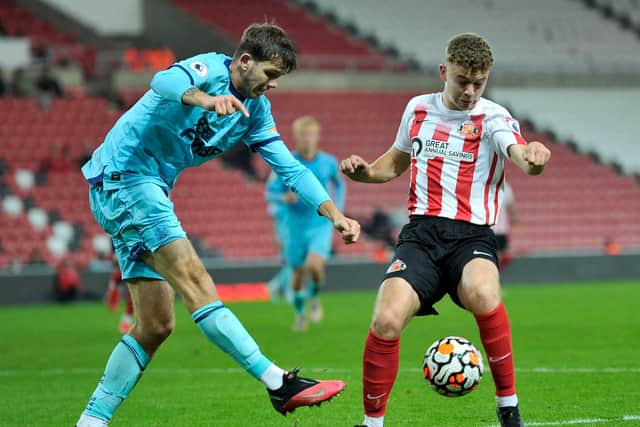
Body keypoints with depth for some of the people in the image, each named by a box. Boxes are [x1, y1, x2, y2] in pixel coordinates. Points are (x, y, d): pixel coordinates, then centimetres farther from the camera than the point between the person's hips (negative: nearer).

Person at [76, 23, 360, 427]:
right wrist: (206, 100, -59)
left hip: (149, 192, 10)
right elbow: (164, 82, -37)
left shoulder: (255, 110, 10)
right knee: (196, 281, -21)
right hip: (123, 173, -10)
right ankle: (277, 383, -28)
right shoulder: (209, 70, -15)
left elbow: (290, 167, 9)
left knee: (156, 326, 6)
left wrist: (334, 213, -4)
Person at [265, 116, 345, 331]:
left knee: (314, 266, -24)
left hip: (321, 226, -1)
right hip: (296, 227, 1)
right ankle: (300, 313, 35)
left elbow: (339, 184, 18)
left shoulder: (328, 162, -2)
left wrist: (338, 208, 6)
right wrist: (285, 197, -25)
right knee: (298, 274, 9)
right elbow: (270, 193, -4)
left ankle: (314, 297, 8)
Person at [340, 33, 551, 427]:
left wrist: (533, 157, -48)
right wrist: (364, 171, 9)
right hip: (421, 232, 3)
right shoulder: (419, 109, 12)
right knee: (387, 320, -23)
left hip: (472, 235, -3)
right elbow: (397, 161, 30)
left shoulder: (492, 117, -1)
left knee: (482, 294, -37)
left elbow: (519, 152, -23)